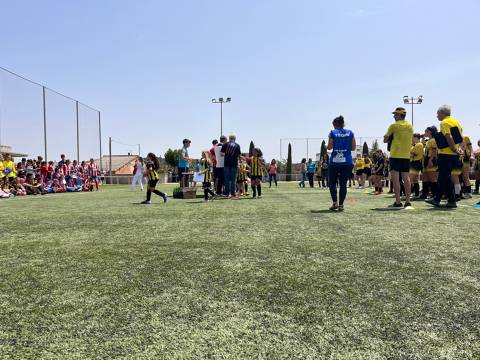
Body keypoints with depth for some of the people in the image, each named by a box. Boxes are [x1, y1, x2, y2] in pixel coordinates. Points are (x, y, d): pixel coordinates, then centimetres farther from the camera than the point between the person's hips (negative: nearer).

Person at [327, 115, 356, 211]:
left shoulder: (333, 132, 0)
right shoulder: (350, 133, 7)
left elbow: (329, 147, -5)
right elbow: (353, 147, 6)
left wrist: (327, 147, 17)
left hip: (335, 161, -2)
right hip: (347, 161, 2)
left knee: (332, 183, 11)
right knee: (343, 184, 5)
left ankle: (335, 202, 0)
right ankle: (341, 204, 3)